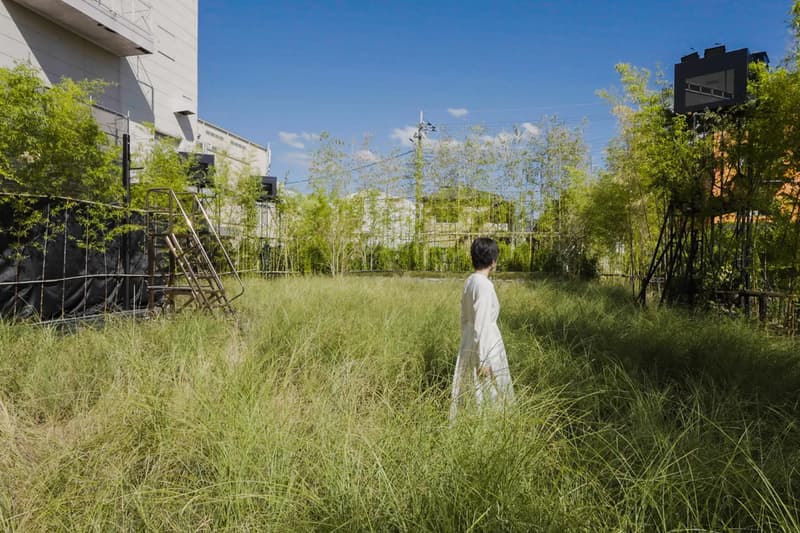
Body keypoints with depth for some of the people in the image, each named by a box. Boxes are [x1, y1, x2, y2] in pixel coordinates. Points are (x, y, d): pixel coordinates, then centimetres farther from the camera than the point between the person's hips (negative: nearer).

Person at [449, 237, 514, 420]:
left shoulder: (469, 281, 5)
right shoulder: (484, 285, -20)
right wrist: (483, 360, -18)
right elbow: (482, 325, -21)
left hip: (468, 345, 8)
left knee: (467, 394, 14)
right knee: (488, 395, 4)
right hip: (486, 347, -8)